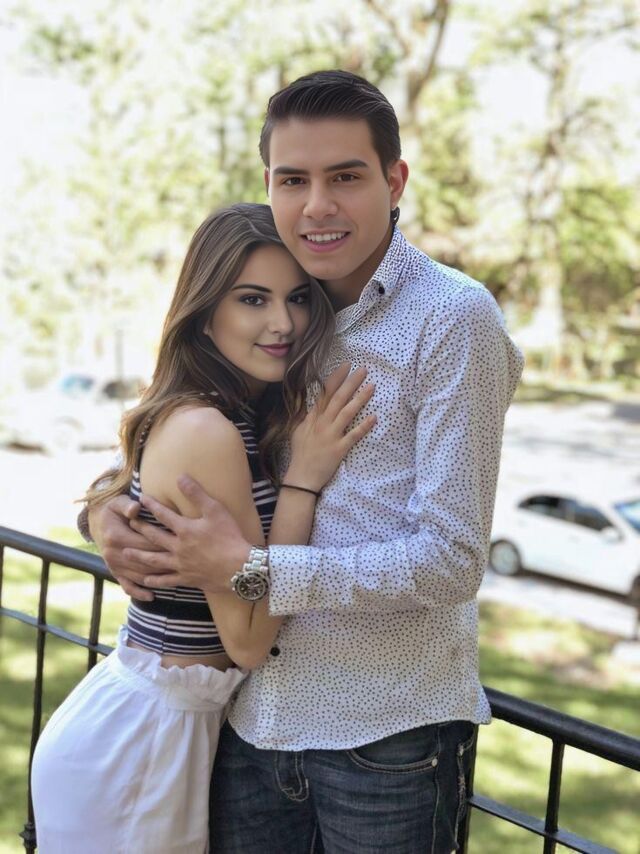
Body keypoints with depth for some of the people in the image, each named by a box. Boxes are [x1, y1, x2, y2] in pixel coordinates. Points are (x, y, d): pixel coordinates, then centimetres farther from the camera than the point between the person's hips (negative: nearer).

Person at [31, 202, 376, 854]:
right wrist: (304, 478, -20)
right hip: (140, 736, -9)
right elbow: (249, 639, -20)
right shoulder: (206, 432, -23)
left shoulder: (246, 421, 4)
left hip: (178, 721, 9)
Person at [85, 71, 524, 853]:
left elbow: (451, 561, -17)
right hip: (251, 721, 5)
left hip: (389, 734, -5)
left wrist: (251, 570, -18)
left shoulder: (453, 319, -13)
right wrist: (108, 507, -4)